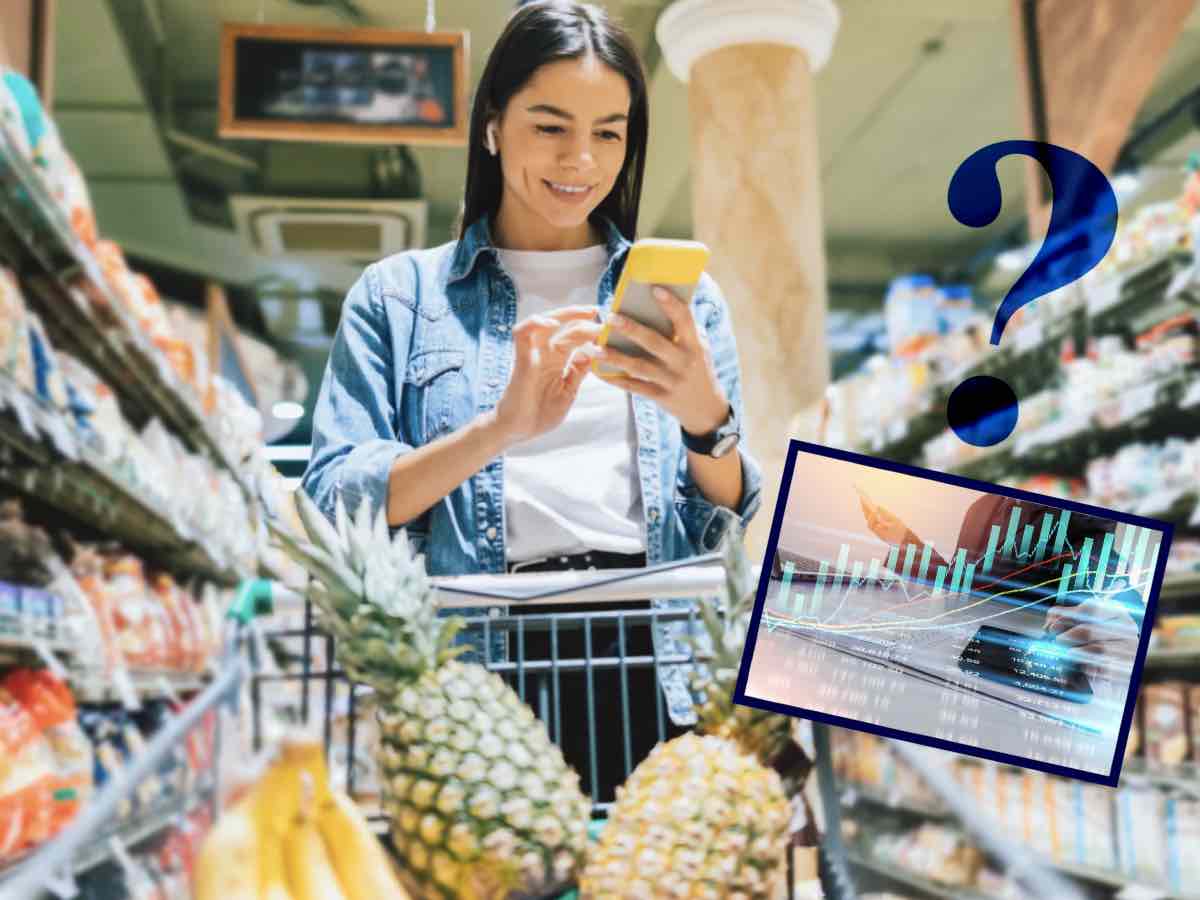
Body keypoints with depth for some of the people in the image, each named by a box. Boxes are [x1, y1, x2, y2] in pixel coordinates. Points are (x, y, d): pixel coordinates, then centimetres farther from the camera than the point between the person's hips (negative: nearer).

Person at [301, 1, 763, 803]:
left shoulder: (681, 294, 15)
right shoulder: (399, 293, 11)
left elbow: (730, 522, 10)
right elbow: (334, 503, -1)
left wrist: (704, 415, -11)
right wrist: (501, 425, -16)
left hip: (656, 648, 2)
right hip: (479, 651, -1)